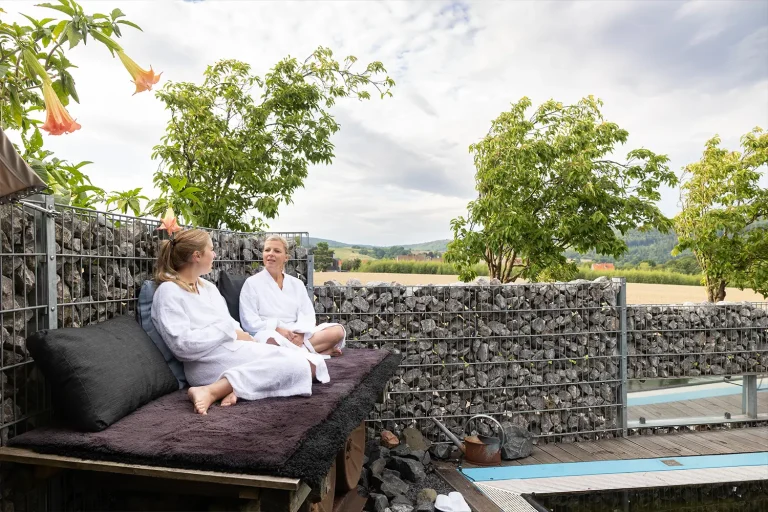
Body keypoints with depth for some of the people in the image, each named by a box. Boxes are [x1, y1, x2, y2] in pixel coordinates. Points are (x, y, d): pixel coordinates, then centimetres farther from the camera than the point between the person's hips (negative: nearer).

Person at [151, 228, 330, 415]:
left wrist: (241, 335, -6)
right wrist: (229, 330, -12)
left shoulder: (208, 287, 20)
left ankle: (237, 387, -24)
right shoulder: (169, 291, -6)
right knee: (295, 363, -21)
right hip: (208, 364, -8)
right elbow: (183, 344, -17)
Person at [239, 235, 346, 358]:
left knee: (337, 331, -18)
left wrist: (300, 333, -15)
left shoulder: (297, 284, 16)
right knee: (273, 340, -41)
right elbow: (249, 322, -3)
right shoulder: (252, 283, 6)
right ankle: (320, 349, -25)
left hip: (298, 336, 4)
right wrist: (278, 329, -18)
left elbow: (307, 315, 7)